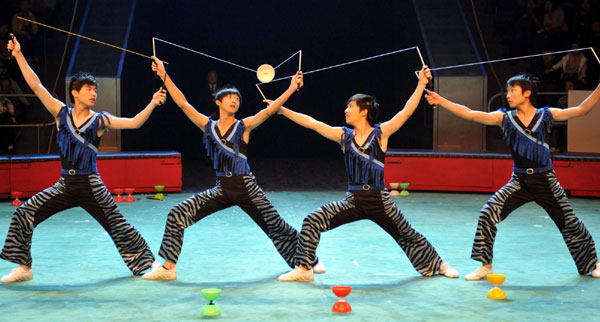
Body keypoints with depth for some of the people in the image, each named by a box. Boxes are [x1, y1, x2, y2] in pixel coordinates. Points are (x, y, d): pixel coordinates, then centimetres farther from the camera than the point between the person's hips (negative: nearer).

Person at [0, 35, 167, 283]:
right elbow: (36, 85, 1)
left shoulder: (100, 120, -2)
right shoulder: (61, 113, 3)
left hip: (90, 185, -2)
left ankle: (147, 263, 20)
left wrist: (152, 104, -22)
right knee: (24, 214, -5)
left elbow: (134, 123, -9)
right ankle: (24, 267, 5)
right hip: (65, 184, 3)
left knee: (118, 226, 1)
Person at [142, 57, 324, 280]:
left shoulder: (243, 126, 0)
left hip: (245, 187, -2)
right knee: (178, 214, -9)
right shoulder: (208, 126, 5)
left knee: (276, 226, 3)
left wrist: (291, 89, -22)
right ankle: (168, 267, 0)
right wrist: (164, 76, -5)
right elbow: (182, 103, 0)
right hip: (222, 188, 2)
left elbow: (269, 111, -12)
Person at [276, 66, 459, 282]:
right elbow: (311, 123, 1)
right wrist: (281, 110, -2)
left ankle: (439, 265, 36)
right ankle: (304, 269, -4)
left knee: (409, 236, 11)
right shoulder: (343, 136, 3)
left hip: (379, 200, -2)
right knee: (313, 220, -13)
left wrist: (421, 85, -21)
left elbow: (407, 111, -12)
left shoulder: (381, 133, -5)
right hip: (353, 201, 2)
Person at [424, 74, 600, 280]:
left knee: (569, 223, 7)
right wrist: (440, 100, -13)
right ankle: (486, 265, -1)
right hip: (519, 181, 1)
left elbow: (581, 110, -6)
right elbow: (469, 114, -7)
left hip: (545, 181, -1)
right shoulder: (504, 118, -2)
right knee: (488, 213, -15)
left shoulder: (546, 115, -3)